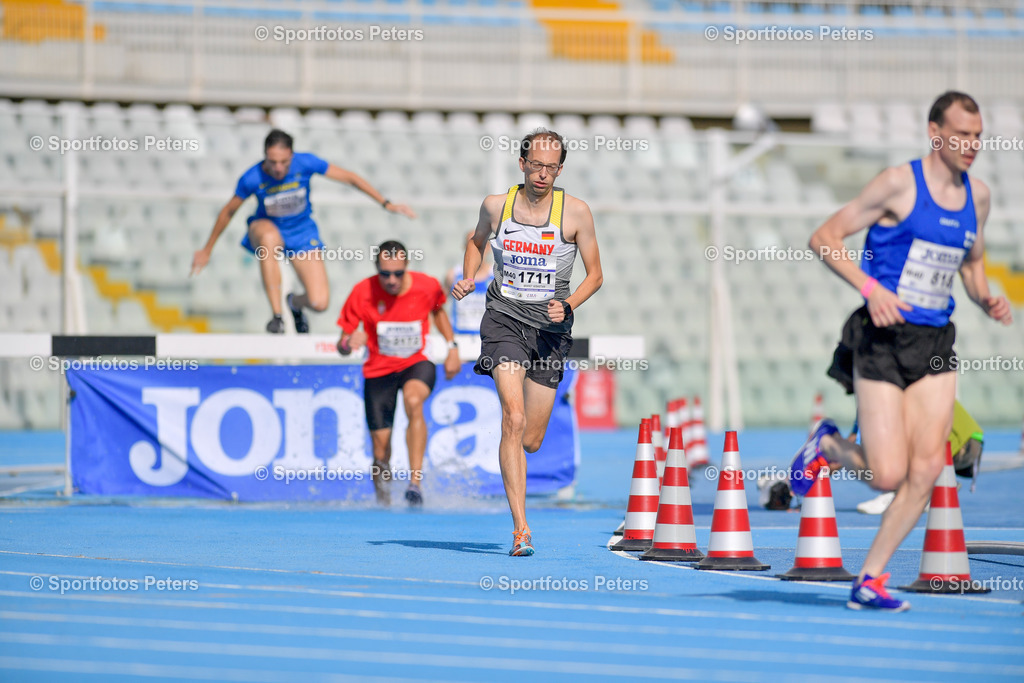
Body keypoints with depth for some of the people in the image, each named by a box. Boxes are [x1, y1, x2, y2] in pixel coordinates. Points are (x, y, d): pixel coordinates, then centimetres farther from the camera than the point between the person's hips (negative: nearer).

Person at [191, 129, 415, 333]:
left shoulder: (305, 163, -23)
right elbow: (228, 211, -6)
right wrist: (207, 250, 2)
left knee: (319, 303, -14)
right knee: (270, 239, -44)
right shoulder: (252, 179, -23)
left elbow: (349, 178, -12)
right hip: (267, 226, -1)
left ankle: (295, 302, 27)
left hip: (302, 231, 2)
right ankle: (277, 315, -35)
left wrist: (386, 203, -12)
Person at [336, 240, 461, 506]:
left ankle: (415, 482, -41)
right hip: (378, 370, 1)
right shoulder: (362, 293, -14)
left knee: (413, 401, -37)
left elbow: (438, 311, 17)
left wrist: (452, 347, 9)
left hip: (416, 364, -1)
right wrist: (349, 343, -32)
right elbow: (342, 346, -9)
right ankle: (384, 502, 26)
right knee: (381, 454, -3)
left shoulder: (427, 286, -10)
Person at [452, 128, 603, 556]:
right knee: (514, 420, -21)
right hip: (504, 319, -1)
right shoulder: (496, 206, 0)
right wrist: (468, 279, 4)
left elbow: (595, 273, 3)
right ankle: (521, 528, -23)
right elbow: (477, 241, 22)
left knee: (531, 441, 7)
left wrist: (567, 305, -14)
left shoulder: (575, 212, -4)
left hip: (551, 329, 1)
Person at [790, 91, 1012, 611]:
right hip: (884, 340, -6)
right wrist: (870, 288, -20)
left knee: (927, 470, -6)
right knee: (888, 476, -10)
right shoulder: (899, 184, -8)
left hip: (936, 345, 6)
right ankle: (827, 444, 23)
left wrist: (986, 300, 5)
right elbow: (824, 238, -7)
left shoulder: (977, 196, 11)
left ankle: (869, 580, 5)